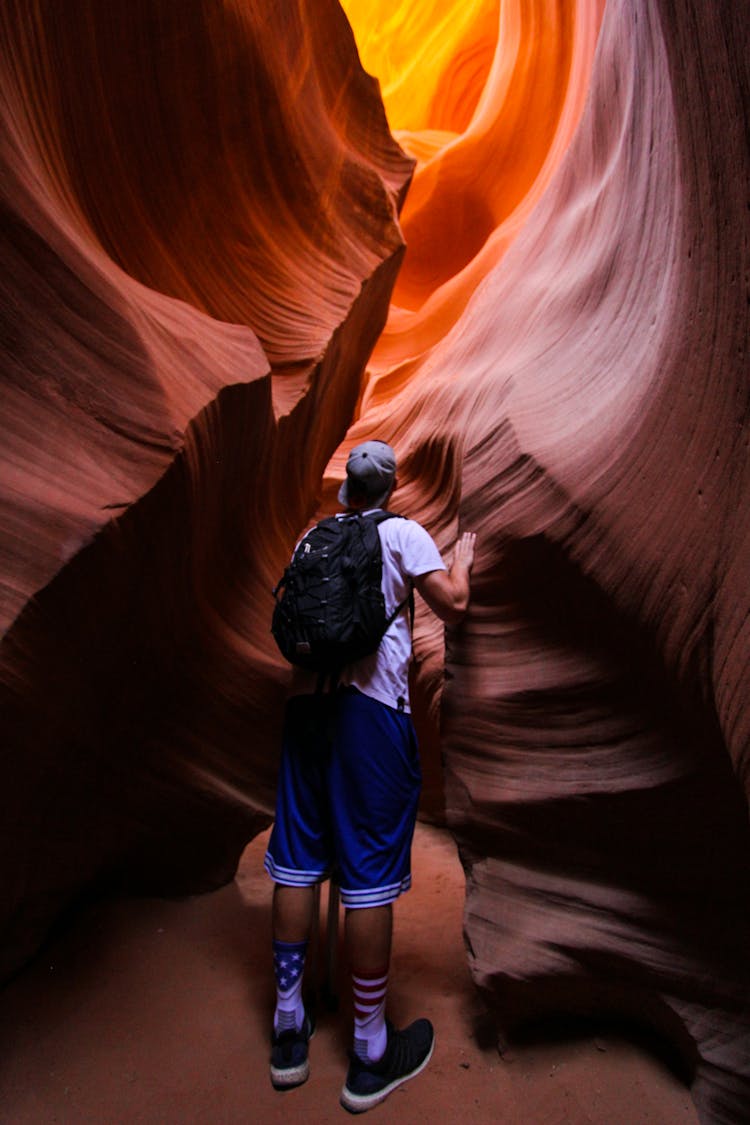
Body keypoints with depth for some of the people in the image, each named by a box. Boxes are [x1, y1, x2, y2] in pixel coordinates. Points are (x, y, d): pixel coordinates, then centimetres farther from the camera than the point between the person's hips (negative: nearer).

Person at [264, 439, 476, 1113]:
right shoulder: (402, 532, 2)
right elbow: (454, 604, -5)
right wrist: (462, 555, 13)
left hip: (307, 699, 6)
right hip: (371, 705, -5)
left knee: (297, 862, 11)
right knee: (370, 875, 2)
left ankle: (289, 1033, 25)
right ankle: (371, 1058, 16)